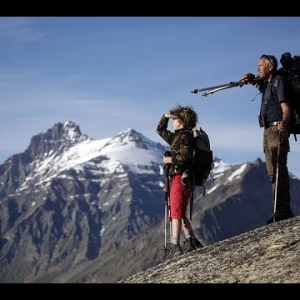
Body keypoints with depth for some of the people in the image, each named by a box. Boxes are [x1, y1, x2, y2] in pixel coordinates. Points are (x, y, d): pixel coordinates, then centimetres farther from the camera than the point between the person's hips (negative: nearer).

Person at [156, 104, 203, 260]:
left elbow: (185, 157, -22)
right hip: (178, 178, 10)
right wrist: (165, 117, 17)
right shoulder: (176, 136, 19)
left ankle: (174, 246, -19)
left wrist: (170, 159, -9)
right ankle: (191, 242, 20)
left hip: (181, 178, -10)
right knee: (180, 213, 16)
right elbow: (160, 131, 32)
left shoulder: (185, 136, -10)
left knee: (176, 212, -14)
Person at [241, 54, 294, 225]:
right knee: (273, 171, 8)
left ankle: (283, 210, -20)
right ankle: (282, 210, 10)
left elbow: (286, 108, -18)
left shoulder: (278, 82, -8)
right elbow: (257, 83, 42)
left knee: (279, 170, -15)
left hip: (277, 129, -10)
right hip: (268, 131, 10)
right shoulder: (267, 84, 19)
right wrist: (250, 79, 17)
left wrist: (284, 122, -38)